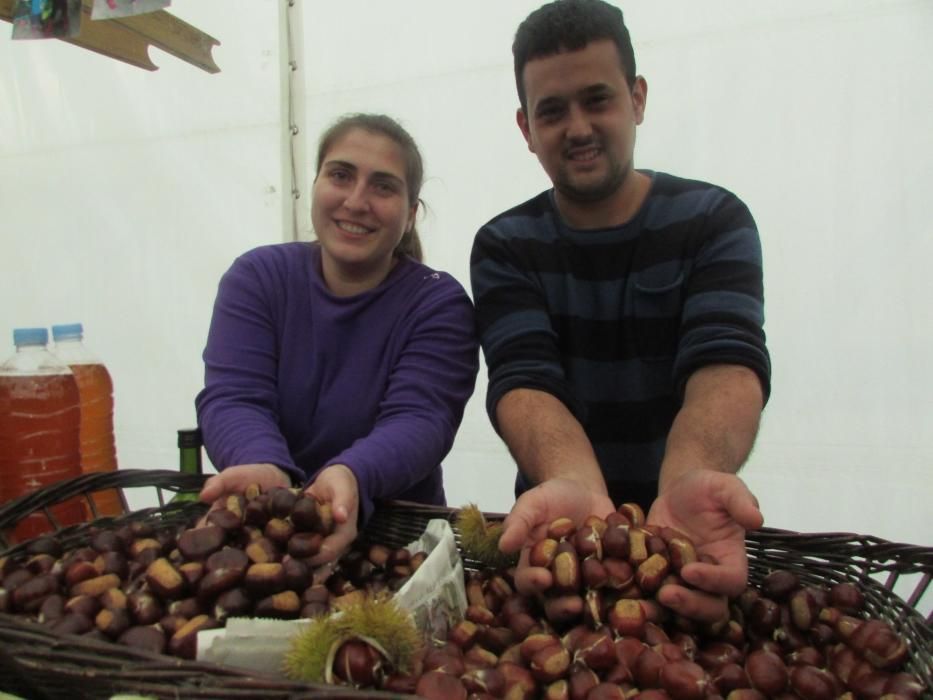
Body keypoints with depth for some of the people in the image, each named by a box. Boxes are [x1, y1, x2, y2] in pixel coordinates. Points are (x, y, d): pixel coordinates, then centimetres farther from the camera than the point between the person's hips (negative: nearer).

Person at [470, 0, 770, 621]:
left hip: (675, 519, 0)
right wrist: (575, 489, -33)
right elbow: (524, 380, -13)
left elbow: (727, 361, -15)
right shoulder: (504, 246, 1)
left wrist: (687, 481, -35)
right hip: (562, 527, 1)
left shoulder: (713, 220, -1)